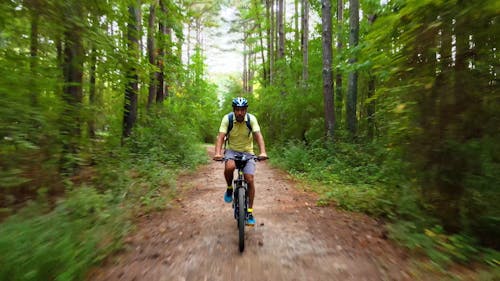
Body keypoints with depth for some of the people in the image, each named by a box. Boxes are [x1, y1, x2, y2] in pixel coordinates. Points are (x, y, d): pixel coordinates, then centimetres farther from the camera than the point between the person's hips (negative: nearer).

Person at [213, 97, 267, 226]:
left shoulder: (251, 119, -14)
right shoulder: (227, 118, -16)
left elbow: (258, 135, -24)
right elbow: (221, 137, -24)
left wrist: (263, 152, -41)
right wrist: (217, 153, -41)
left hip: (247, 151, 1)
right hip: (232, 150, 0)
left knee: (250, 180, -10)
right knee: (229, 167, -34)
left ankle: (250, 212, 7)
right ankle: (229, 188, -1)